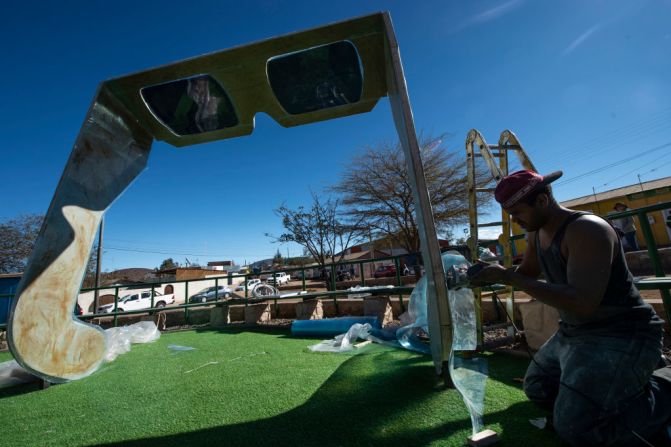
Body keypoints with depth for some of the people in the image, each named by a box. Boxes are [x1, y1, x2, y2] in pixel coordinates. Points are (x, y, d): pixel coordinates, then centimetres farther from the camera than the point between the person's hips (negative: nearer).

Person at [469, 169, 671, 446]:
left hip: (621, 335, -9)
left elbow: (582, 303, -35)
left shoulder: (586, 230, -25)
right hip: (572, 334, 9)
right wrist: (496, 273, -2)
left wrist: (507, 277, -34)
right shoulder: (536, 233, 2)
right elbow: (527, 273, 18)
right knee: (537, 389, 20)